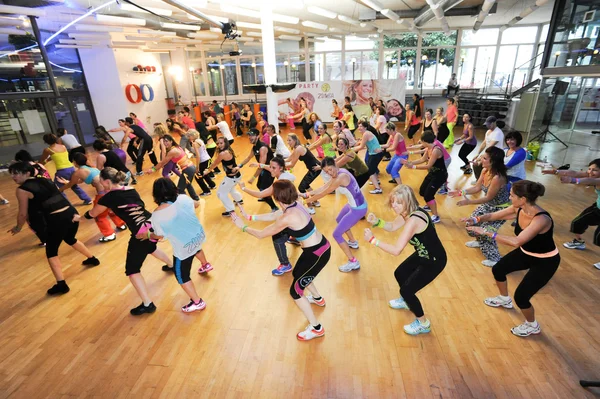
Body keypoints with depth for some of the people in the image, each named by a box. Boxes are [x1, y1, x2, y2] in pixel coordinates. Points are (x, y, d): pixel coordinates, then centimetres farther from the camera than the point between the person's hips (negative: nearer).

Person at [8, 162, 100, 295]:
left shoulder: (22, 190, -4)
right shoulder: (46, 181, 15)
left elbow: (23, 214, 3)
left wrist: (18, 228, 21)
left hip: (57, 220, -7)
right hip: (71, 213, 7)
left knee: (51, 252, 12)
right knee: (70, 239, 35)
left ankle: (61, 285, 10)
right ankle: (92, 259, 49)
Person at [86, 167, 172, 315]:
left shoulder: (108, 197, -5)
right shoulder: (131, 189, 11)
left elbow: (92, 214, 14)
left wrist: (82, 216, 35)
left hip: (141, 233, -8)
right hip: (154, 225, 8)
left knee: (132, 270, 5)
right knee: (150, 248, 40)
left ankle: (148, 305, 3)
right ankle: (172, 265, 60)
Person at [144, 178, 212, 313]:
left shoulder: (157, 215, -23)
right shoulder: (183, 198, -13)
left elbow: (159, 236, -6)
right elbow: (196, 204, 10)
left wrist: (147, 236, 13)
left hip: (184, 247, -6)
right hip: (198, 236, 6)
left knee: (181, 275, 15)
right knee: (196, 248, 42)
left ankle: (197, 302, 25)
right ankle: (205, 265, 70)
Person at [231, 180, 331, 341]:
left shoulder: (288, 217, -27)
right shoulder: (294, 205, -2)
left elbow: (261, 234, -13)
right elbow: (272, 216, 15)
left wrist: (243, 226, 2)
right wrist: (250, 217, 15)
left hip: (317, 254, -9)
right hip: (320, 246, 9)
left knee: (295, 291, 6)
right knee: (297, 274, 33)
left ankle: (316, 328, 20)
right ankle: (317, 298, 58)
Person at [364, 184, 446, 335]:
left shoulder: (413, 220, -35)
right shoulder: (408, 211, -8)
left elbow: (396, 250, -36)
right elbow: (392, 226, 7)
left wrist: (372, 239, -30)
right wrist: (376, 221, -12)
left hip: (434, 261, -9)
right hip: (423, 254, 9)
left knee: (406, 289, -1)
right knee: (399, 273, 21)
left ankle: (423, 324, 22)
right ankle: (407, 301, 49)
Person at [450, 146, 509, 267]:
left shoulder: (497, 178, -34)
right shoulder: (485, 171, -9)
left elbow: (488, 198, -27)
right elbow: (477, 188, 1)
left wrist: (468, 201, -29)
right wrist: (461, 192, -10)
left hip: (500, 208, -9)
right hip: (489, 205, 9)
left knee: (485, 232, -10)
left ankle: (494, 259, 10)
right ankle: (481, 242, 44)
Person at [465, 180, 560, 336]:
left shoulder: (541, 219, -38)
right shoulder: (518, 209, -16)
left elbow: (516, 241, -48)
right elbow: (493, 215, -3)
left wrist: (486, 232, -46)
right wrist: (477, 220, -22)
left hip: (545, 261, -8)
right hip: (526, 253, 8)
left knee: (520, 296, -6)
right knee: (497, 269, 18)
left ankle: (532, 326, 26)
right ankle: (505, 299, 46)